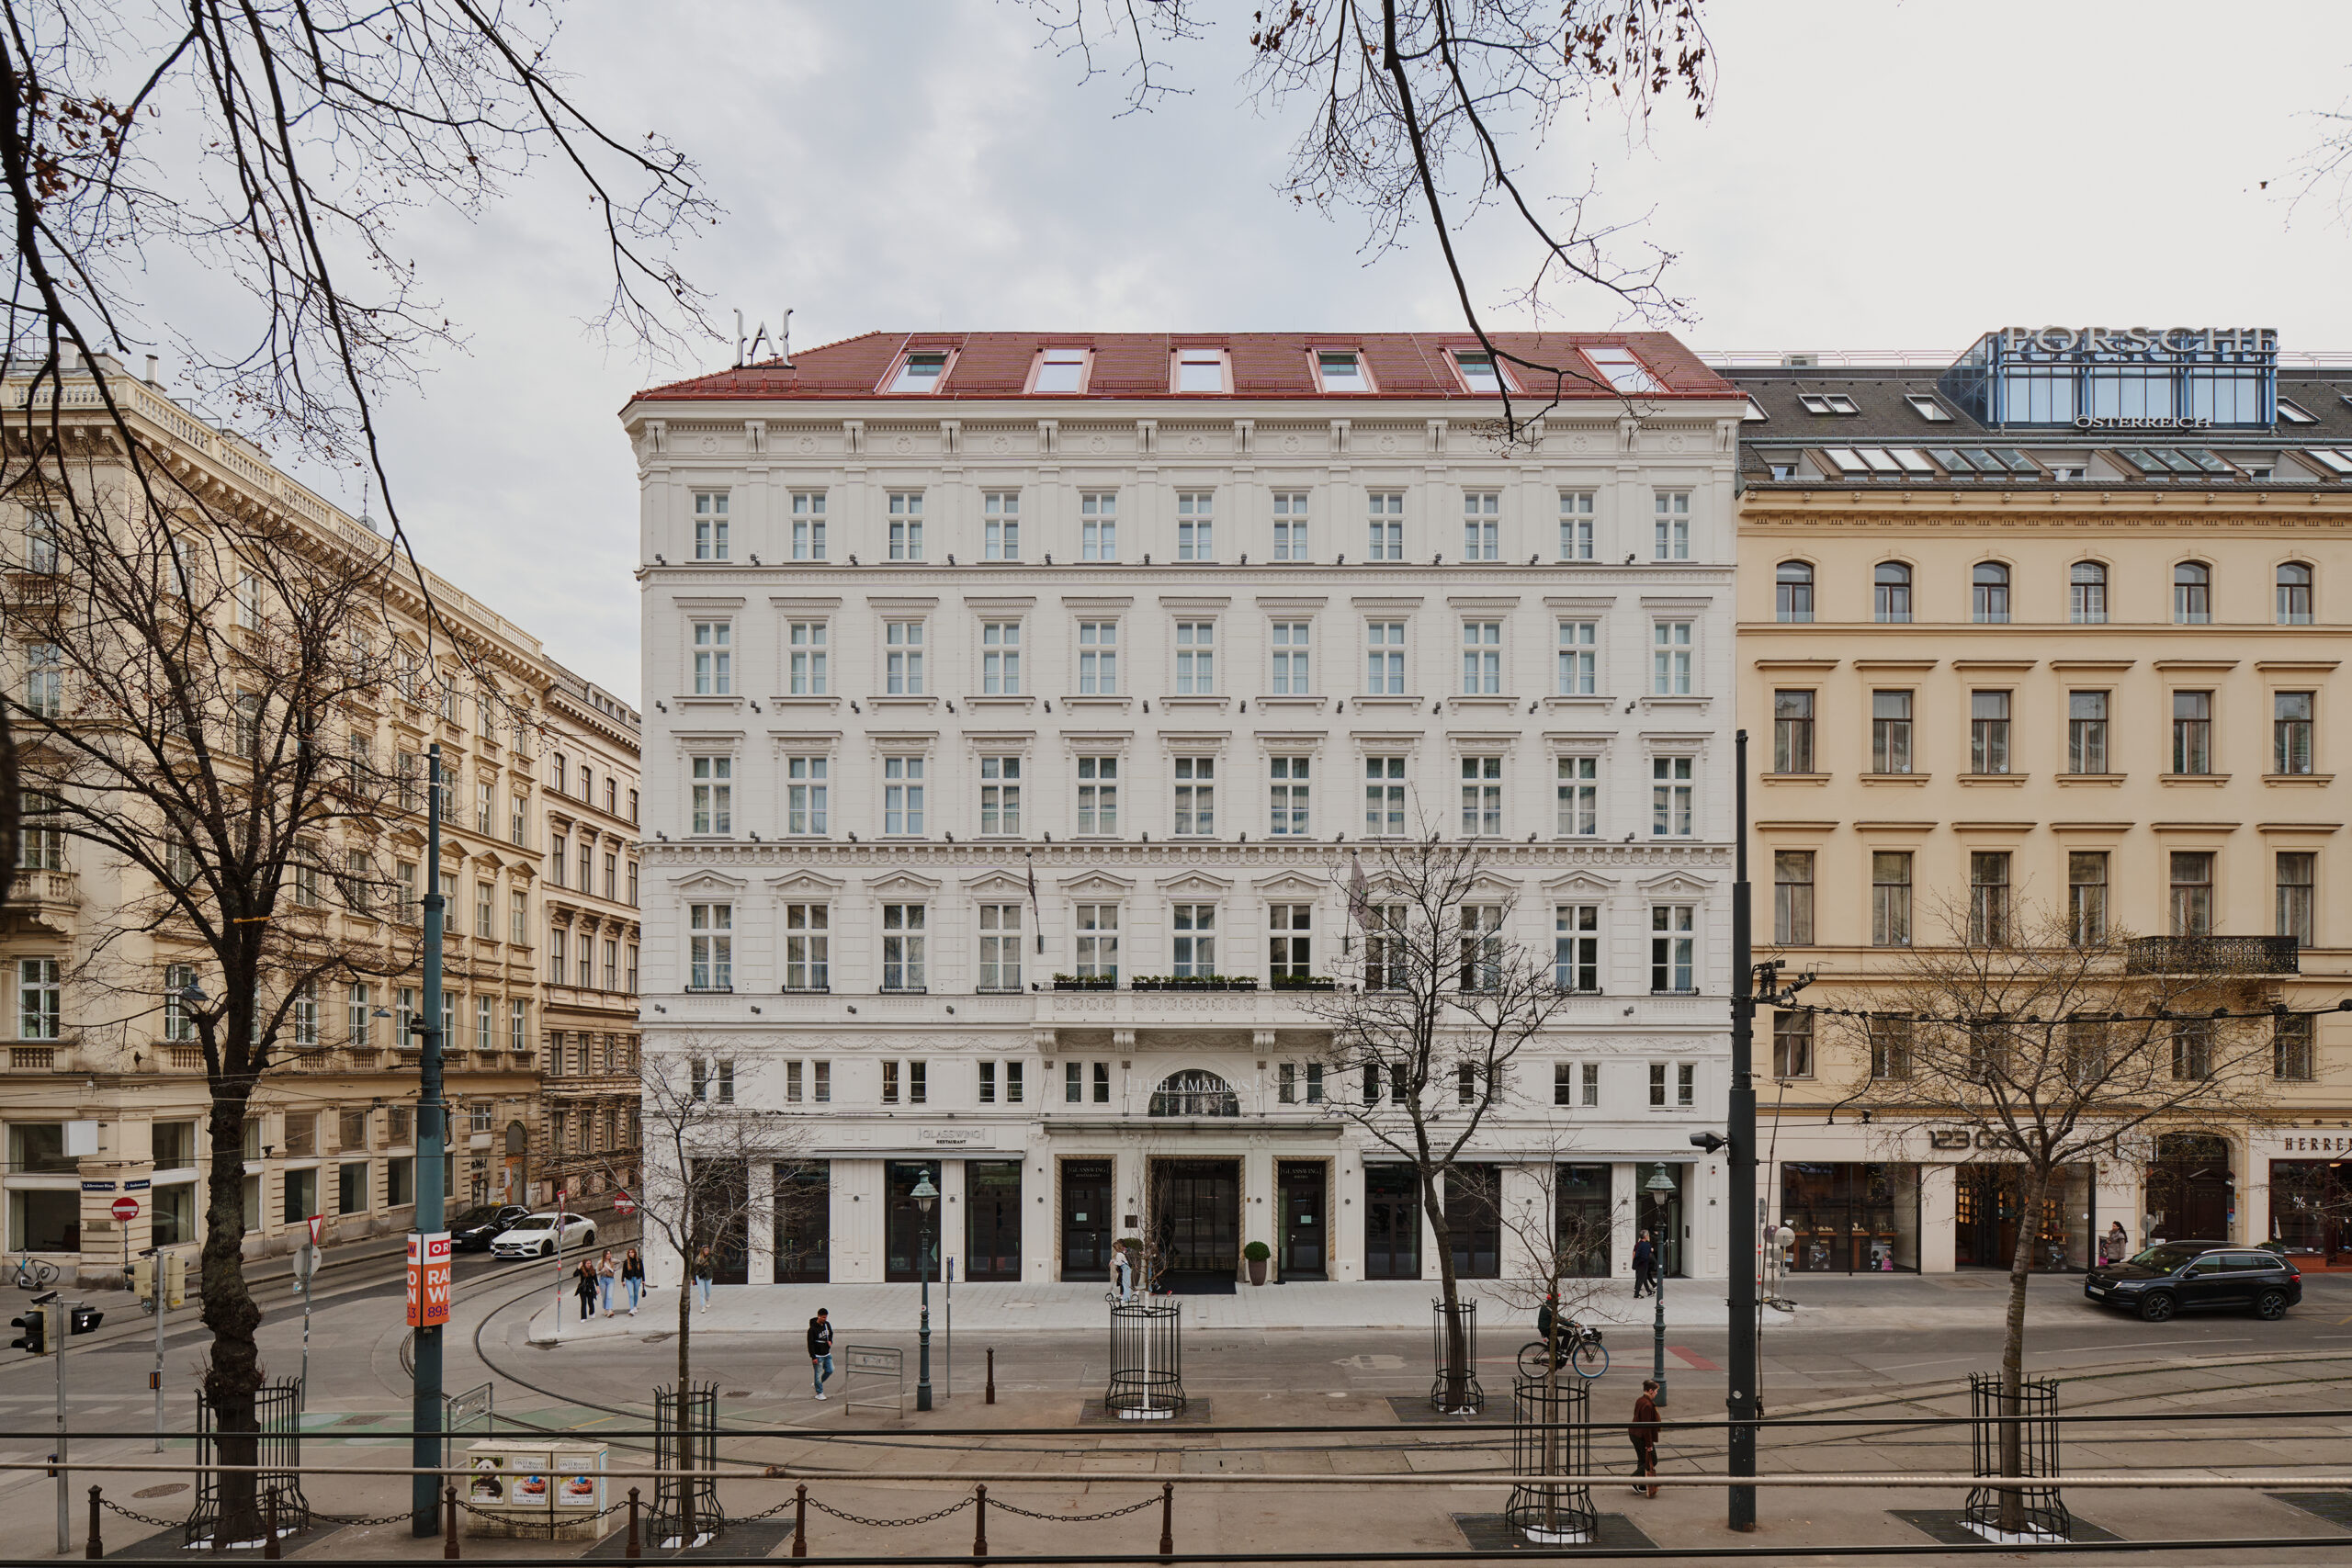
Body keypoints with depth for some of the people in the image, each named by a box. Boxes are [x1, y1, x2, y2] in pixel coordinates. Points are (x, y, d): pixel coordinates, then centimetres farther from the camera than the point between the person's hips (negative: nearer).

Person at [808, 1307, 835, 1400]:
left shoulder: (827, 1324, 2)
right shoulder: (813, 1329, -18)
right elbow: (810, 1344, -16)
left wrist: (830, 1341, -1)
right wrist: (813, 1357, -17)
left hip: (827, 1354, 7)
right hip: (818, 1355, -7)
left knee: (830, 1370, 11)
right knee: (818, 1374, 0)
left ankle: (817, 1384, 31)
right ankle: (819, 1393, 12)